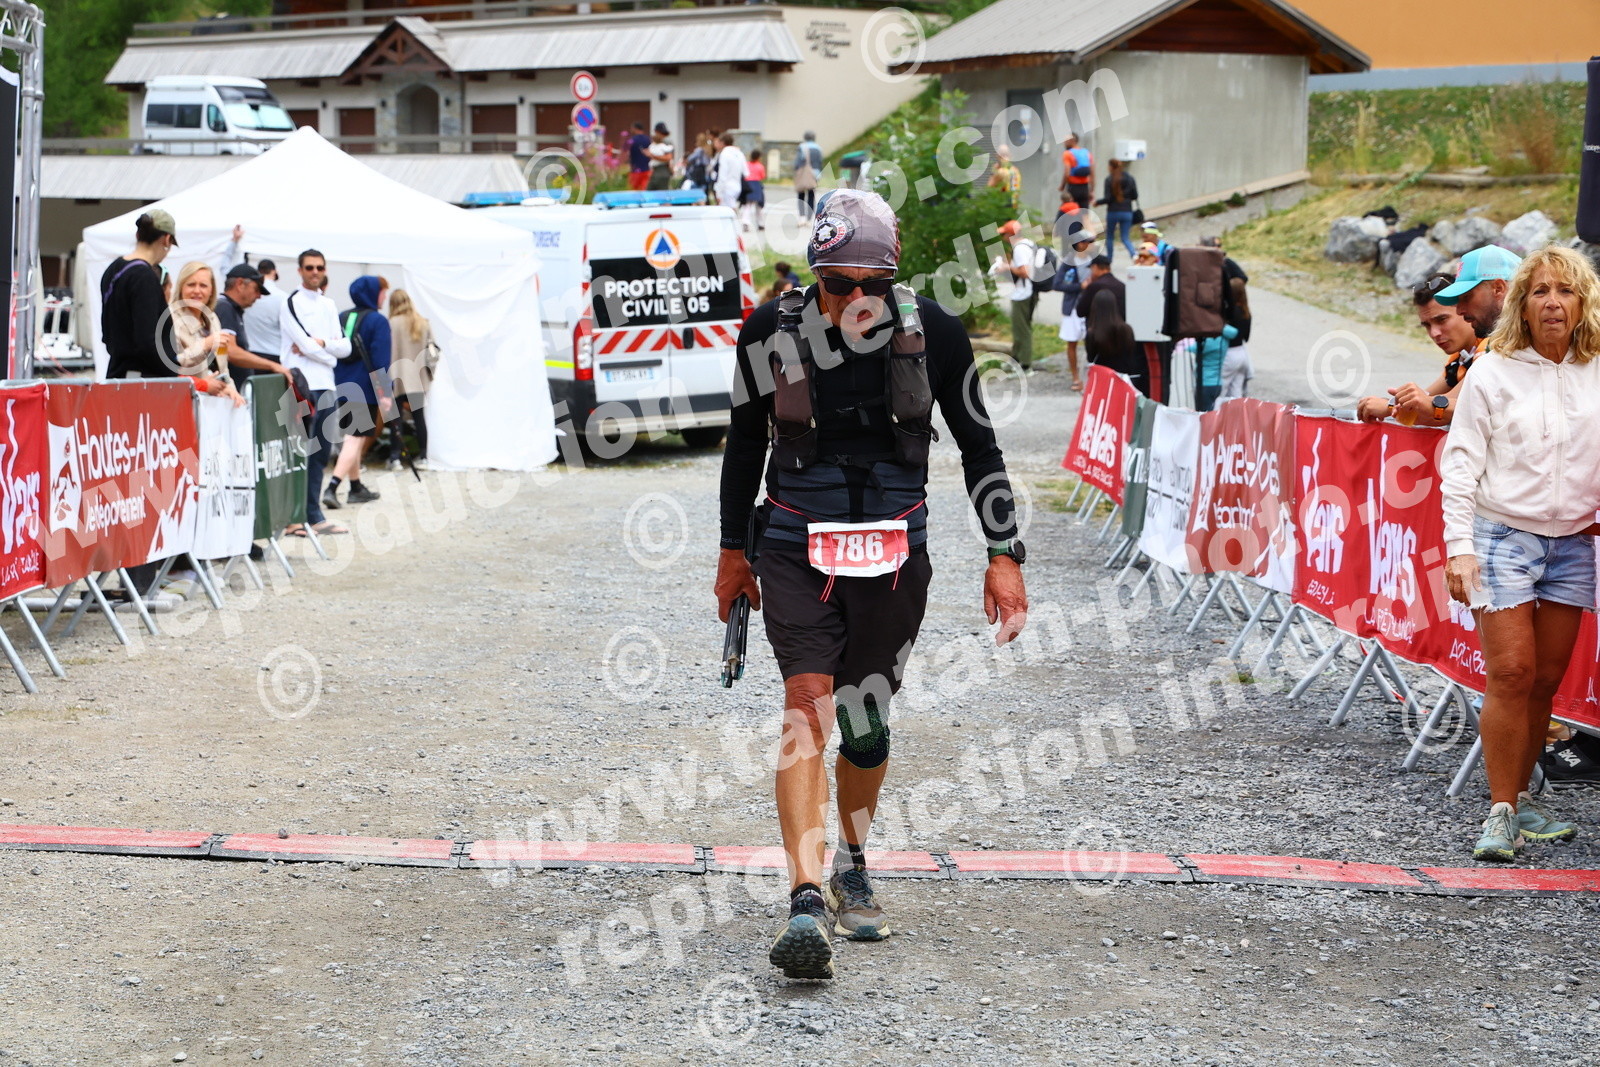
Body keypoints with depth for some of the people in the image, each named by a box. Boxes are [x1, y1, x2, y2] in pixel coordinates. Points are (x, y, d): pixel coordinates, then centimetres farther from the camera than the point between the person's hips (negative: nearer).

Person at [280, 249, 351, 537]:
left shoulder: (328, 305, 18)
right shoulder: (292, 303, -3)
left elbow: (345, 347, 9)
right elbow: (305, 344, -13)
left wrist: (319, 343, -8)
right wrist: (329, 351, 2)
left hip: (326, 387, 7)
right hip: (302, 388, -7)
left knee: (320, 454, 9)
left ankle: (313, 516, 13)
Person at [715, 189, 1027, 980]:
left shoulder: (933, 334, -8)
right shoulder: (771, 333, -8)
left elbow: (978, 445, 3)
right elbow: (745, 442, 7)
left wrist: (1004, 555, 1)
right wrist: (732, 550, 13)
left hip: (895, 553, 1)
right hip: (797, 549, -1)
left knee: (865, 719, 9)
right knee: (808, 703, -17)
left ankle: (853, 872, 34)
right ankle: (807, 904, -22)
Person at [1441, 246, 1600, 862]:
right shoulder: (1493, 373, -3)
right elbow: (1462, 463, -4)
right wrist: (1459, 547, -10)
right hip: (1504, 536, -3)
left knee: (1546, 680, 6)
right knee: (1511, 673, -8)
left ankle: (1519, 798, 18)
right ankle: (1500, 812, -1)